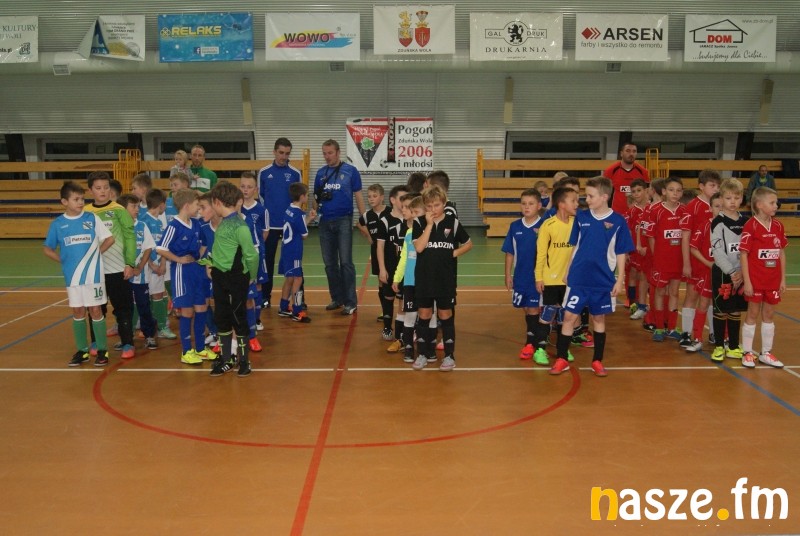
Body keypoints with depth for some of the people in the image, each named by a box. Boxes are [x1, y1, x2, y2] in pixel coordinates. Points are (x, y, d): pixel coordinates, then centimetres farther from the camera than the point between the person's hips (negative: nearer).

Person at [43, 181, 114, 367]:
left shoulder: (92, 218, -3)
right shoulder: (57, 224, 1)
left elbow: (109, 239, 2)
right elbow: (48, 249, 10)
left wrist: (96, 254, 0)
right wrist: (63, 260, 0)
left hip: (93, 274, -2)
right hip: (72, 276, 2)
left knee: (95, 310, 2)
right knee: (78, 312, 9)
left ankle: (102, 350, 11)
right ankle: (82, 350, 19)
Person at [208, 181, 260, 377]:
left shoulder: (239, 225, -19)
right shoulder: (224, 222, 6)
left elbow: (251, 254, -18)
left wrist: (252, 276, -7)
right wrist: (213, 265, 7)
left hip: (235, 279, -8)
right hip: (220, 277, 8)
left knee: (238, 319, 4)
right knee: (221, 319, 14)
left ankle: (244, 361, 18)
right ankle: (225, 360, 28)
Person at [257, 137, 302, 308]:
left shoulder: (295, 173, 1)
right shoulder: (264, 172, 2)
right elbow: (259, 197, 9)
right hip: (269, 224, 1)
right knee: (267, 261, 8)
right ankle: (265, 296, 18)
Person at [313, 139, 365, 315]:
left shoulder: (350, 171, -1)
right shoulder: (321, 173, 11)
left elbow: (358, 196, 1)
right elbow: (316, 197, 15)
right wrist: (313, 210, -7)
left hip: (343, 220, -5)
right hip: (325, 221, 5)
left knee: (345, 262, -5)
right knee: (330, 263, 9)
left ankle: (350, 301, 1)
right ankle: (337, 298, 21)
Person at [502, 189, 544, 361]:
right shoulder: (515, 226, 2)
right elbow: (510, 252, 8)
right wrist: (508, 275, 7)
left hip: (537, 276, -4)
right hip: (520, 276, 4)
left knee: (533, 309, 1)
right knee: (526, 309, 13)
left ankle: (530, 344, 10)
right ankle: (534, 339, 27)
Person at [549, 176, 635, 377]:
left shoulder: (618, 221, -5)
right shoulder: (581, 216, 0)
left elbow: (621, 253, -1)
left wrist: (620, 280, -3)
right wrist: (568, 272, 9)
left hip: (603, 281, -1)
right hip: (578, 279, 1)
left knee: (599, 319, 11)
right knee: (569, 317, 2)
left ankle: (597, 361, 23)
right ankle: (561, 359, 14)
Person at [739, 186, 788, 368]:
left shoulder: (778, 226, 4)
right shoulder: (750, 226, -12)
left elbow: (782, 253, 9)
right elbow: (744, 254, -12)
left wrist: (783, 279, 7)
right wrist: (746, 281, -14)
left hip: (773, 281, 5)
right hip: (755, 280, -5)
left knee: (769, 315, 12)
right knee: (752, 315, 5)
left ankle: (766, 353, 24)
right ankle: (748, 353, 17)